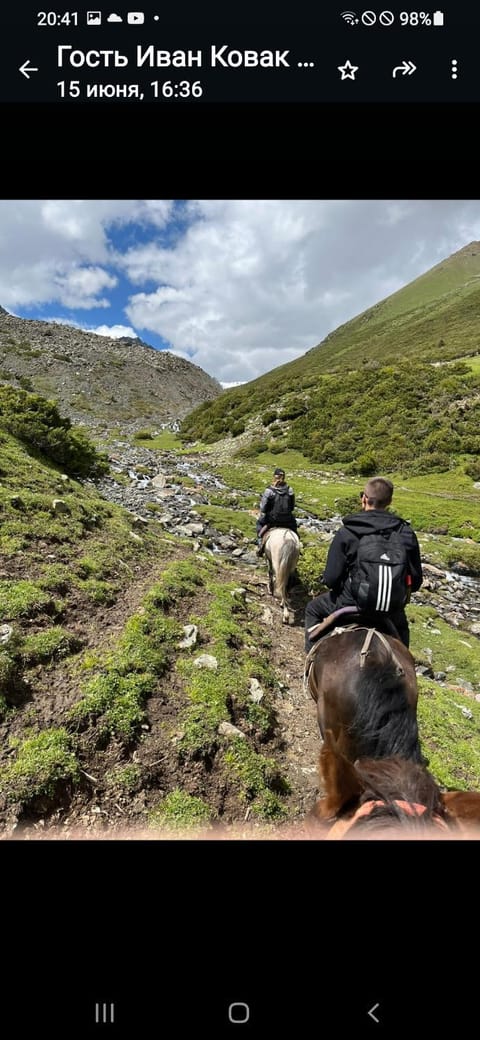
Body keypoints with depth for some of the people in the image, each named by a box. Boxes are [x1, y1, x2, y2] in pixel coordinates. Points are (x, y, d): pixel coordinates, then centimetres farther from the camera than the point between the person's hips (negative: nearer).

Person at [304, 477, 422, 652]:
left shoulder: (346, 533, -17)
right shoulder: (407, 534, -8)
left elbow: (330, 579, -15)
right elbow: (415, 582, -3)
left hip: (350, 606, -3)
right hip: (392, 610, 3)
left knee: (313, 609, 26)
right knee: (401, 625, 39)